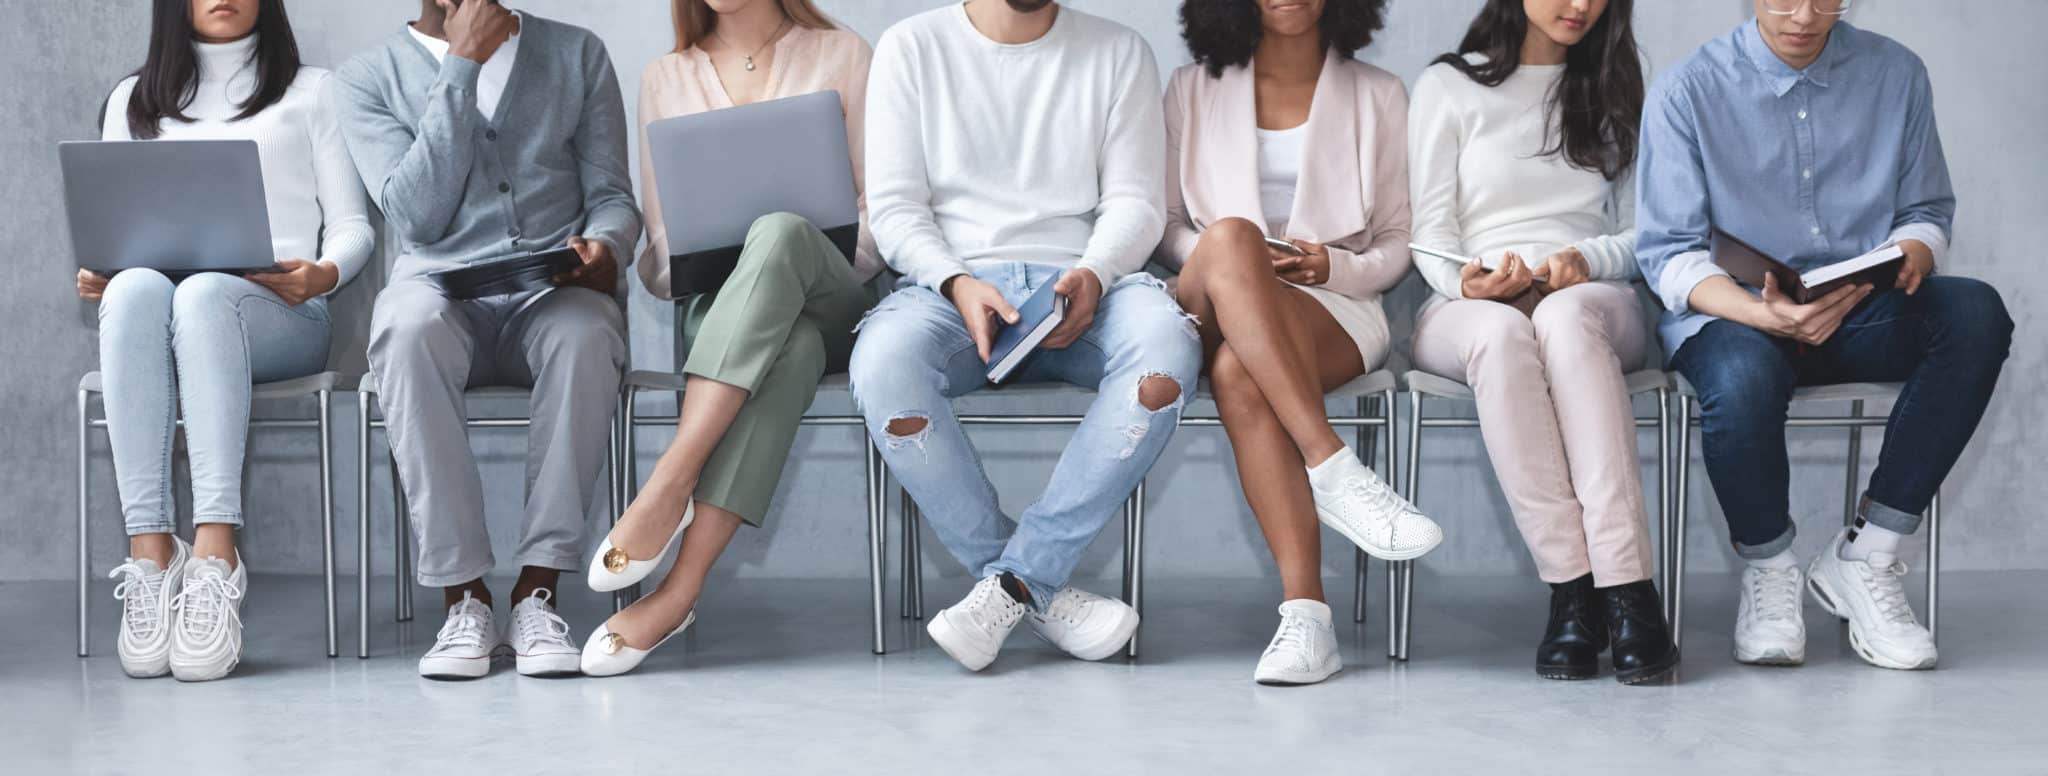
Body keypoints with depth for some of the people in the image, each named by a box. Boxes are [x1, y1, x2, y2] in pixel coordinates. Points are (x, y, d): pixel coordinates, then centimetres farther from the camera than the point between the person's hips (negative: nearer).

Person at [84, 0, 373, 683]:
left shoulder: (311, 91, 21)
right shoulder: (133, 102, 28)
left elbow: (353, 225, 12)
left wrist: (322, 275, -11)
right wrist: (96, 277, -3)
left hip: (278, 313, -2)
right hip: (145, 308, 2)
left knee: (204, 294, -39)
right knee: (134, 290, -37)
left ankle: (214, 558, -51)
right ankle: (150, 556, -45)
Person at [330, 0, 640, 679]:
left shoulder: (578, 54, 14)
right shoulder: (368, 79, 9)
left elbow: (613, 195, 10)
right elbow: (416, 217, -6)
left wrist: (604, 244, -15)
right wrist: (461, 66, -8)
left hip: (554, 289, 1)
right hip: (441, 289, 0)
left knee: (588, 332, -36)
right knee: (409, 329, -37)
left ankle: (537, 590, -32)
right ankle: (463, 595, -31)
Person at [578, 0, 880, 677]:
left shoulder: (840, 56, 11)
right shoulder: (666, 78, 17)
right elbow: (658, 258, 15)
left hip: (831, 304, -1)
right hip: (721, 307, 1)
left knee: (779, 231, -38)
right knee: (792, 347, -38)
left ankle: (670, 481, -47)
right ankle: (682, 590, -49)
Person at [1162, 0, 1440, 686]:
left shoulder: (1377, 97, 15)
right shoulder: (1194, 90, 17)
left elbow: (1396, 244, 15)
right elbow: (1167, 227, 15)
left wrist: (1334, 265, -7)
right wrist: (1224, 255, -7)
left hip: (1336, 310, -1)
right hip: (1217, 312, 1)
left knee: (1237, 374, -38)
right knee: (1230, 238, -39)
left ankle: (1304, 615, -46)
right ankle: (1333, 470, -45)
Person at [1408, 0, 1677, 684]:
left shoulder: (1612, 92, 22)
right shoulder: (1448, 87, 13)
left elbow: (1643, 235, 14)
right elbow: (1431, 230, 5)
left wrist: (1584, 260, -9)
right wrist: (1467, 281, -18)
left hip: (1593, 302, 1)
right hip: (1469, 312, -1)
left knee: (1565, 317, -38)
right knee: (1502, 333, -39)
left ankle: (1627, 587, -48)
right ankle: (1572, 590, -43)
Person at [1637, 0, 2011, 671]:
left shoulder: (1897, 74, 7)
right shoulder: (1687, 92, -4)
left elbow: (1927, 211, 12)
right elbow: (1669, 253, -7)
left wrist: (1912, 255, -14)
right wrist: (1764, 313, -26)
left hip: (1863, 314, 3)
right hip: (1734, 315, -3)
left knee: (1976, 312, -28)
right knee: (1740, 377, -39)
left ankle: (1865, 558, -20)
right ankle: (1769, 572, -6)